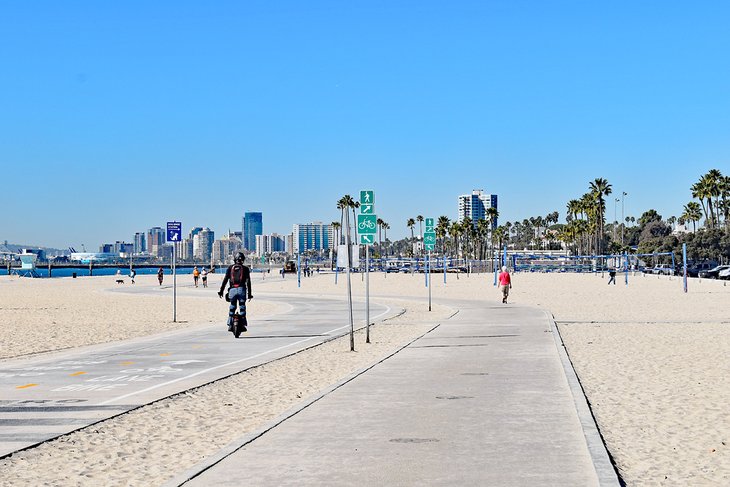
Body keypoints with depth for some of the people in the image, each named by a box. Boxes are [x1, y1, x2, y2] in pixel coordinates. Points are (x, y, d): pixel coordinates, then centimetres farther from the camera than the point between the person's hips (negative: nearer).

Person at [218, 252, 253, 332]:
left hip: (232, 290, 1)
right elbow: (248, 282, 2)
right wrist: (249, 294, 3)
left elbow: (225, 280, 3)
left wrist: (221, 291, 4)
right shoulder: (245, 268, 7)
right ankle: (243, 325, 3)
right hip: (242, 289, -1)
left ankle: (230, 325, 7)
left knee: (232, 308, 11)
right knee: (242, 307, 7)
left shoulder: (230, 268, 9)